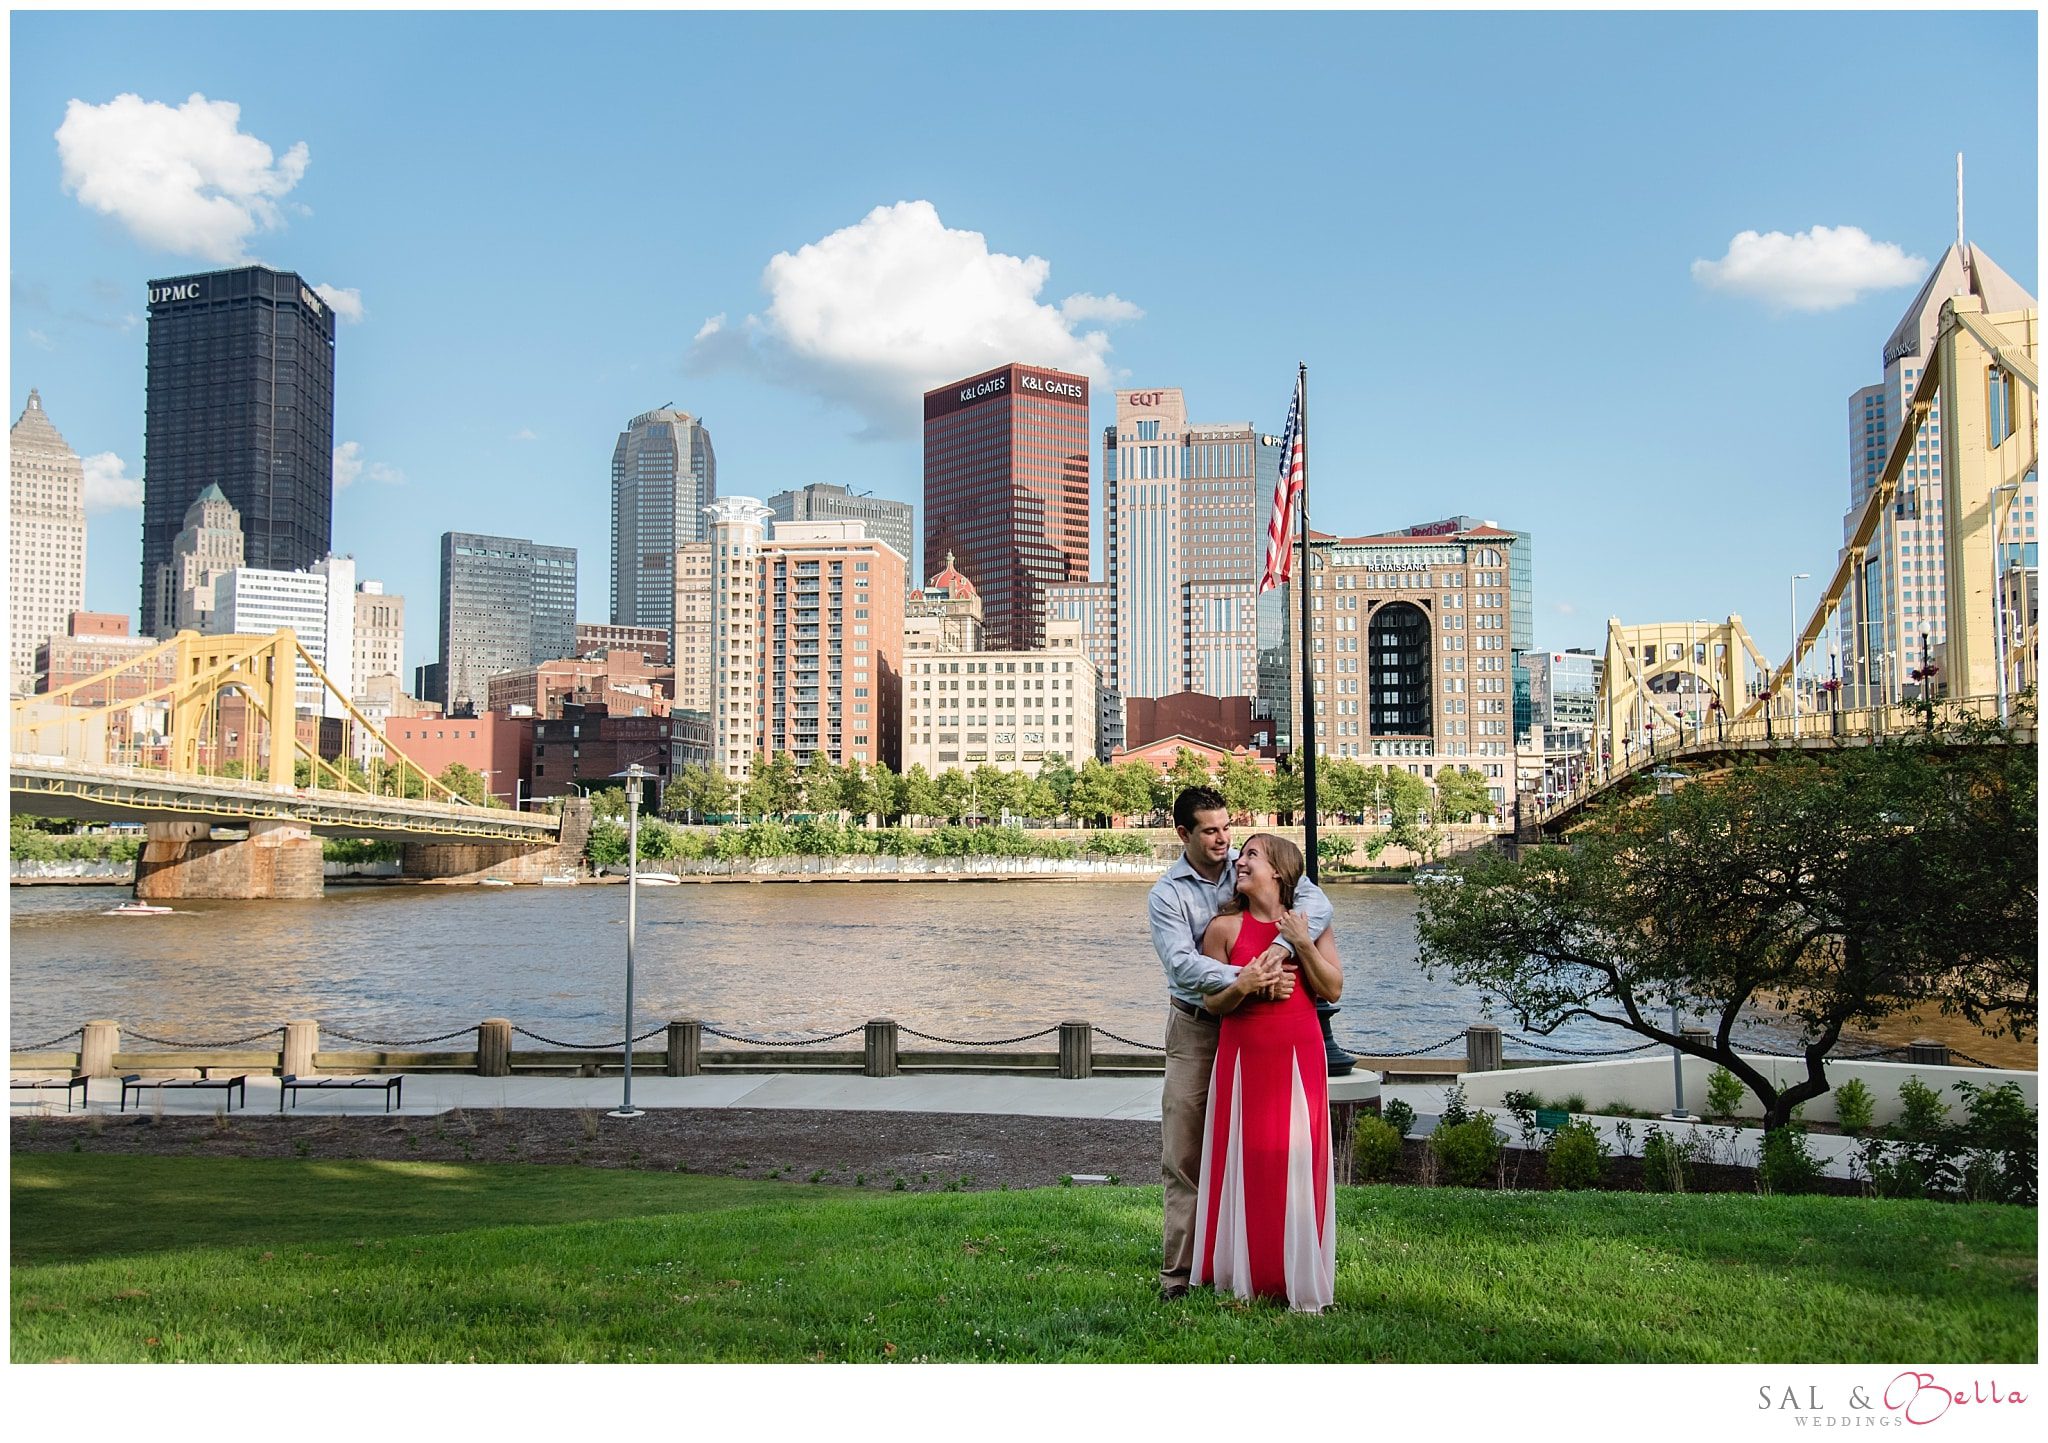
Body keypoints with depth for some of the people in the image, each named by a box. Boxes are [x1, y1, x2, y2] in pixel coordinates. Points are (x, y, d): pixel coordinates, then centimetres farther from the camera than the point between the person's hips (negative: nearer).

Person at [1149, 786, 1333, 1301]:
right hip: (1194, 1030, -1)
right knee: (1185, 1153, -2)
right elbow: (1182, 963, -19)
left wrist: (1280, 949, -32)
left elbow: (1316, 901, -15)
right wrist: (1239, 980, -36)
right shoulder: (1167, 895, -4)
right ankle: (1179, 1271, 5)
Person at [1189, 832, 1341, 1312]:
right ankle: (1244, 1277, 14)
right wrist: (1240, 987, -17)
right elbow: (1212, 1002, 3)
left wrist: (1302, 944, -9)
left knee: (1296, 1161, -1)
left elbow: (1333, 990, 1)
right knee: (1244, 1160, 2)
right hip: (1243, 1056, 0)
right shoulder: (1224, 927, 2)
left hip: (1299, 1056, 0)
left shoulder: (1311, 922, 6)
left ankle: (1300, 1281, 10)